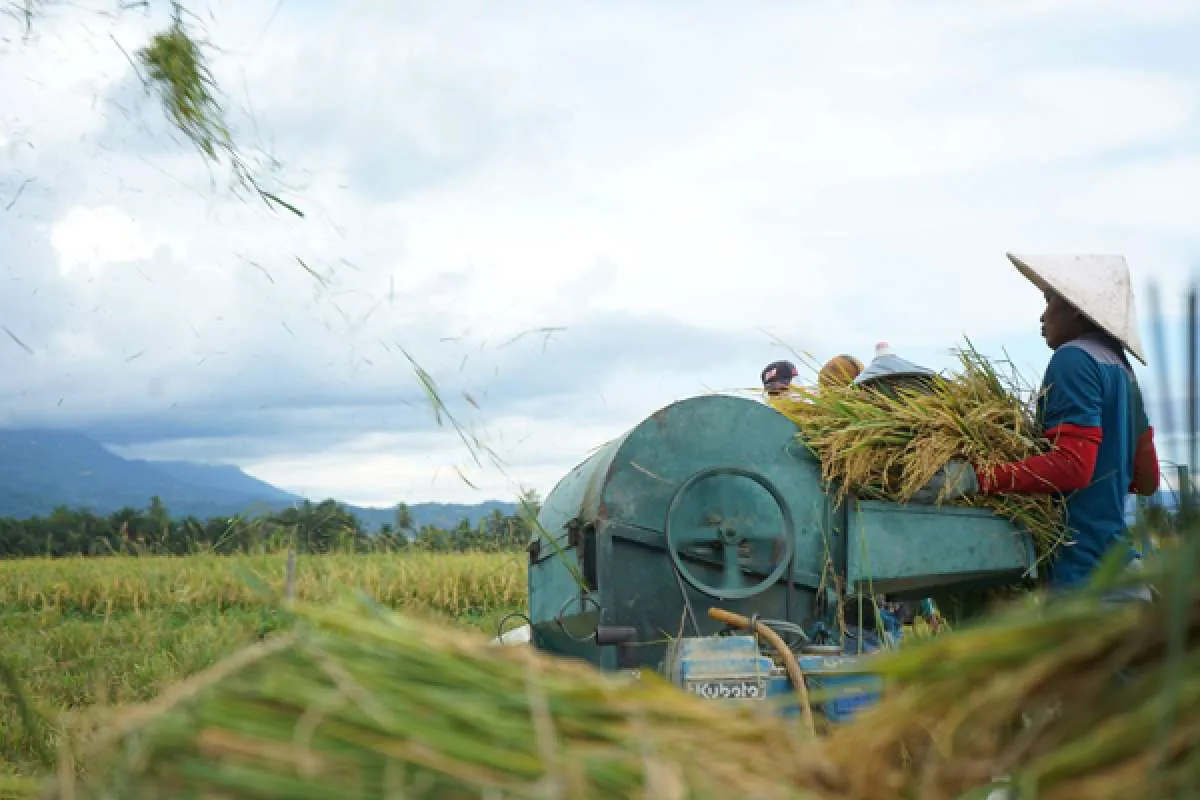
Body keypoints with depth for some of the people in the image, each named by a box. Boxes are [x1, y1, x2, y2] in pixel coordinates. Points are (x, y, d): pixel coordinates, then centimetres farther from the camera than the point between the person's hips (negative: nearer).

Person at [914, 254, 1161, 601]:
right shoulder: (1120, 367, 19)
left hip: (1087, 576, -10)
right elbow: (1146, 479, 21)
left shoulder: (1074, 359, -10)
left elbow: (1072, 464, -21)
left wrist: (974, 479, -27)